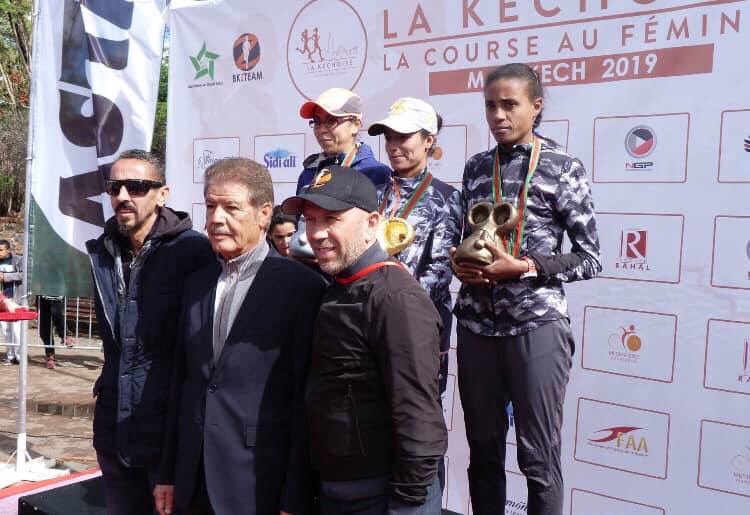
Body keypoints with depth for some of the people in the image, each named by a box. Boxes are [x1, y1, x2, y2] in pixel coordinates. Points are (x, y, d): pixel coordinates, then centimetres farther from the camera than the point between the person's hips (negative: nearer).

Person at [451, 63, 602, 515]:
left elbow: (590, 258, -4)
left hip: (537, 325, -4)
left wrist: (522, 267, -16)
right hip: (477, 325, 4)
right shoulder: (475, 167, 10)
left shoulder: (563, 167, -3)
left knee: (538, 456, 5)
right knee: (483, 449, 12)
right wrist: (460, 263, -4)